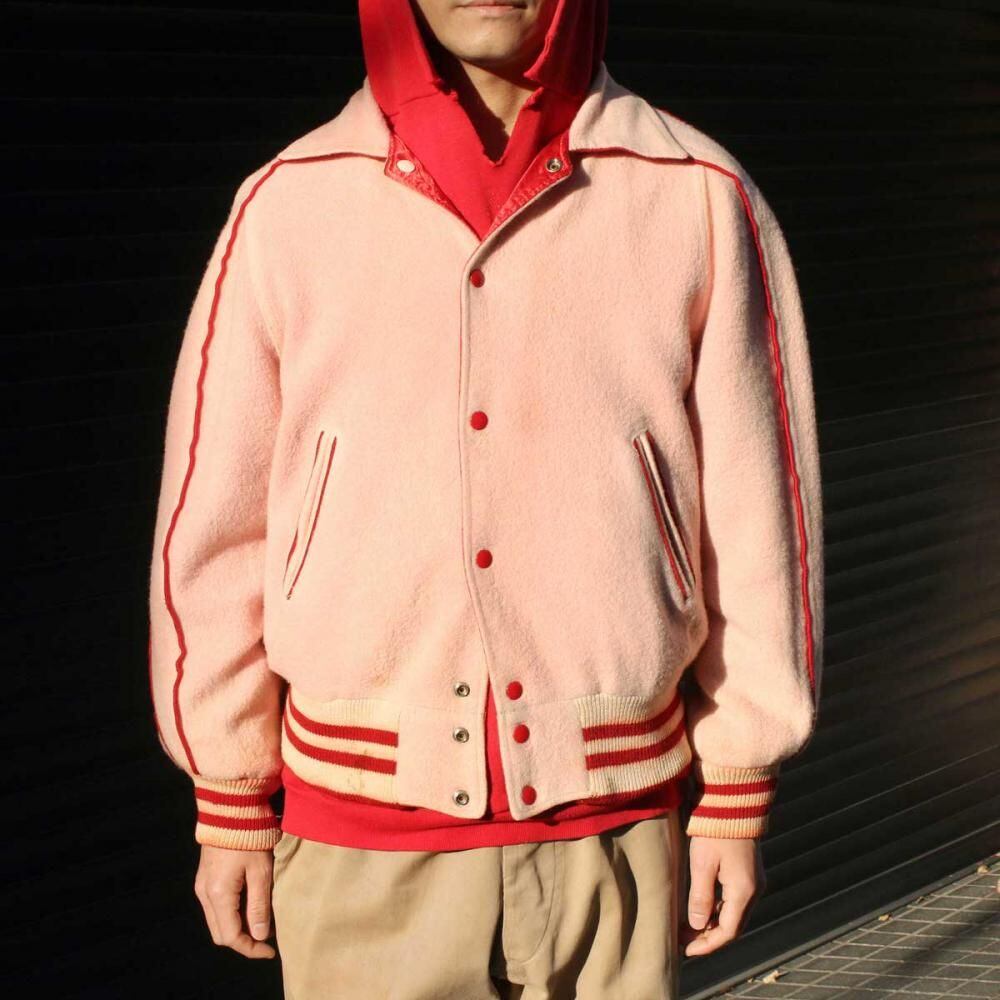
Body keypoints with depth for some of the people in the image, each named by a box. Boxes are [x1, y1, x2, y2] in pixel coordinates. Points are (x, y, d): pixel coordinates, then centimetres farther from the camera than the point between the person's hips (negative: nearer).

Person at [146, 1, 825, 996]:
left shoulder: (701, 199, -2)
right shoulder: (289, 202, -1)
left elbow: (758, 514, 2)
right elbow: (211, 523, 3)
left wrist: (737, 796, 4)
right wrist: (229, 801, 6)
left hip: (615, 824, 0)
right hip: (362, 834, 0)